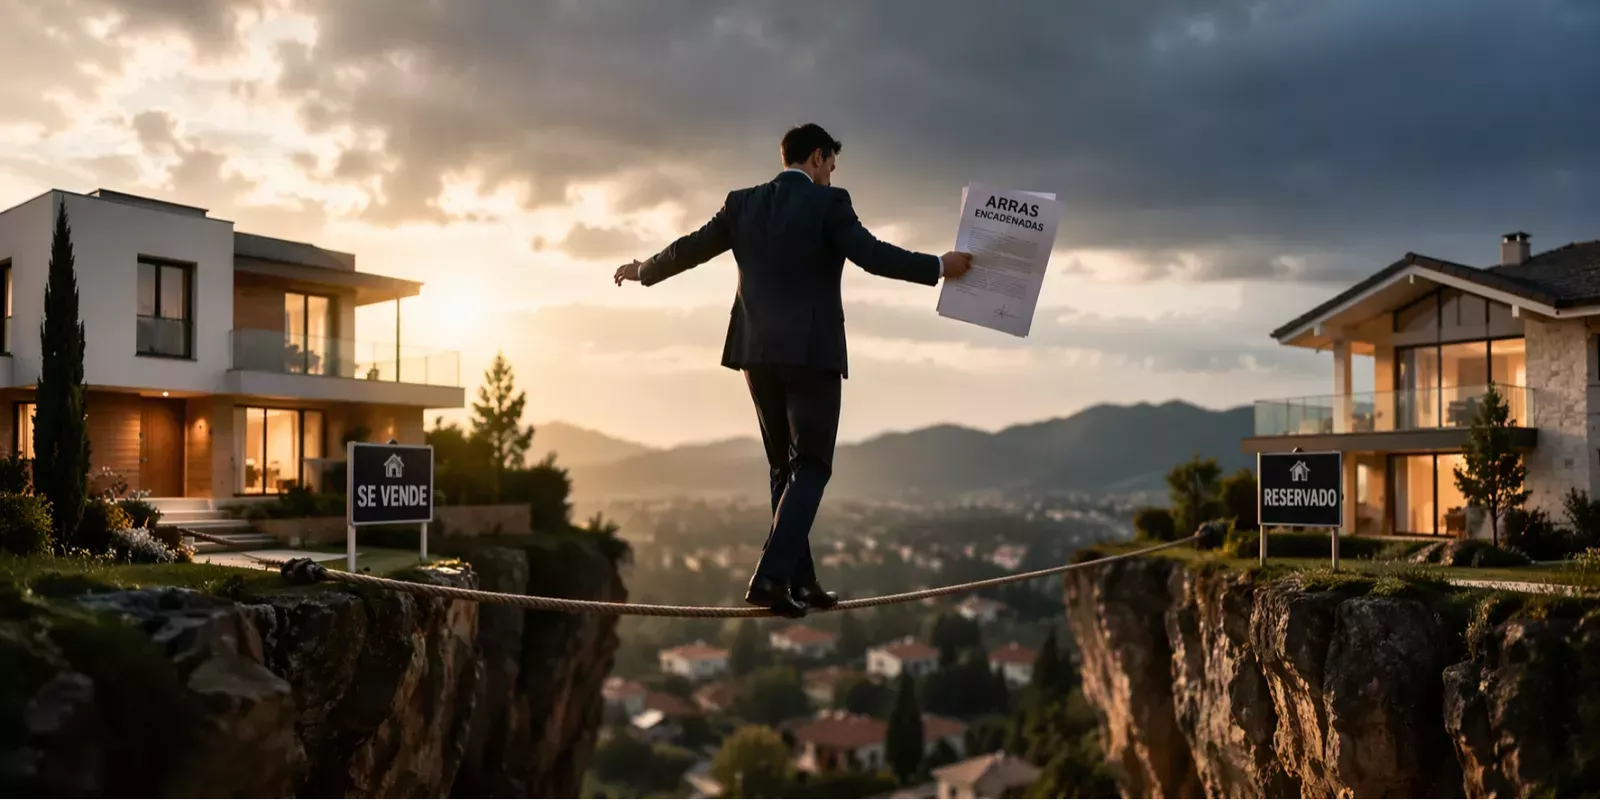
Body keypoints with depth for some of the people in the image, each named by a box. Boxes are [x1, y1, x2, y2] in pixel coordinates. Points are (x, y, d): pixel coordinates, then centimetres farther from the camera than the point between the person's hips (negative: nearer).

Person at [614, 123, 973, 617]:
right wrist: (940, 267, -6)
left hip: (758, 352, 6)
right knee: (811, 467, 0)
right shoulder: (828, 203, -5)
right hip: (811, 353, -6)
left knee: (784, 466, 14)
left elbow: (690, 248, 18)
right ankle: (770, 577, -13)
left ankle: (800, 581, 16)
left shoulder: (743, 203, 10)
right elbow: (872, 255, -15)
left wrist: (643, 271, 35)